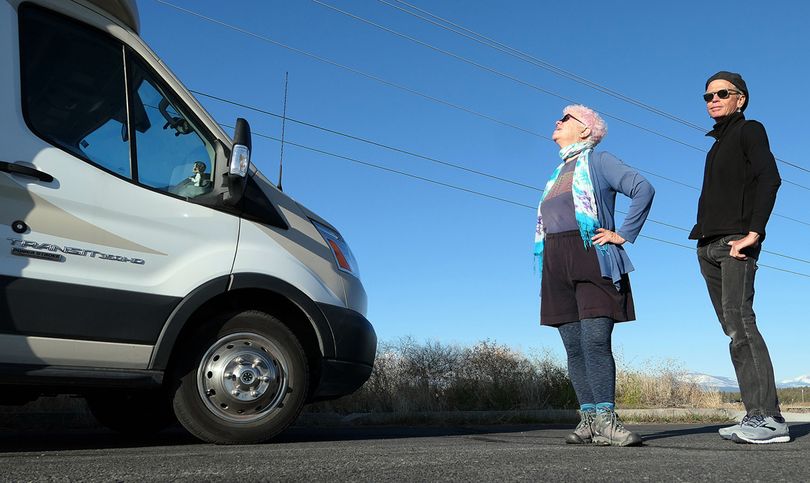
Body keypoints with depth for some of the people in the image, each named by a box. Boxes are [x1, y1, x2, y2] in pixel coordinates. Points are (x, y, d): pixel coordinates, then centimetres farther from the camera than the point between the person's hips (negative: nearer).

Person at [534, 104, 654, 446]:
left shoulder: (598, 162, 5)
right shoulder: (559, 173, 25)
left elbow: (644, 189, -7)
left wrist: (624, 234, -9)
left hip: (592, 260, -6)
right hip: (557, 266, 6)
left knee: (596, 341, -15)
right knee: (574, 347, 1)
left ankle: (605, 420, -15)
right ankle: (589, 419, 4)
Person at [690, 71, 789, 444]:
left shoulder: (750, 131, 5)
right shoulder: (717, 144, 26)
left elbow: (769, 178, -11)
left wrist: (753, 232, -19)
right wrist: (704, 236, 10)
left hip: (735, 241, -7)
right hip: (709, 246, 8)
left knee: (739, 320, -18)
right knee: (733, 330, 1)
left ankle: (768, 417, -19)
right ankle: (756, 415, 2)